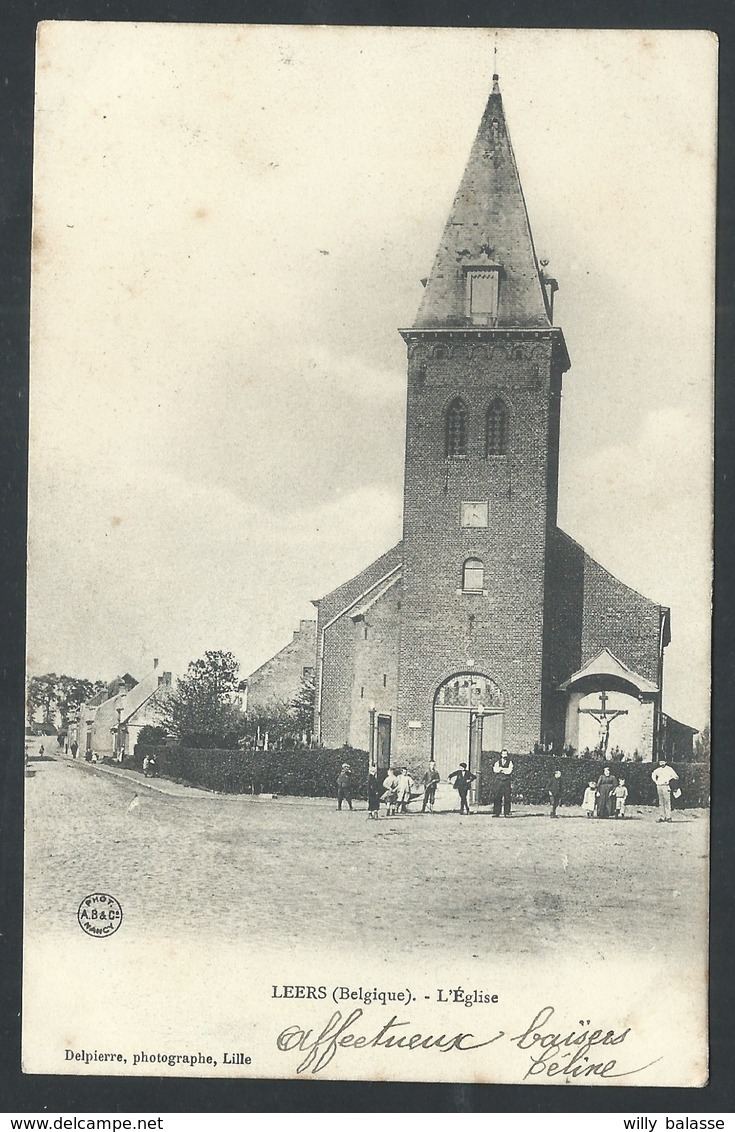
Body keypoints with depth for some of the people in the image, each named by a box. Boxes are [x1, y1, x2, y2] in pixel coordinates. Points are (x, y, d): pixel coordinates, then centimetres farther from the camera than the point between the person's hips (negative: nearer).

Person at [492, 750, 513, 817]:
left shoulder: (510, 762, 11)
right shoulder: (497, 762, 15)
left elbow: (510, 771, -6)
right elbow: (495, 770, -4)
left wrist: (501, 769, -5)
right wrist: (505, 770, -8)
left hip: (507, 781, -1)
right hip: (498, 781, 1)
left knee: (507, 798, -5)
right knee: (497, 797, -5)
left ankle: (507, 813, -2)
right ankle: (496, 813, -4)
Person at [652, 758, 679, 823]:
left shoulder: (669, 769, -1)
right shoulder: (658, 770, 15)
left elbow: (675, 777, -4)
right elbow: (653, 775, 32)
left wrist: (668, 780, -8)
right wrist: (656, 781, 20)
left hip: (666, 786, -6)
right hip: (659, 787, 6)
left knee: (667, 802, -10)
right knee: (661, 803, 5)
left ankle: (668, 817, -11)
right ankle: (663, 816, 8)